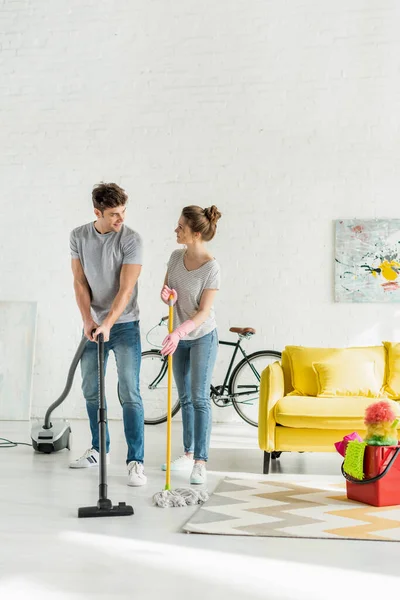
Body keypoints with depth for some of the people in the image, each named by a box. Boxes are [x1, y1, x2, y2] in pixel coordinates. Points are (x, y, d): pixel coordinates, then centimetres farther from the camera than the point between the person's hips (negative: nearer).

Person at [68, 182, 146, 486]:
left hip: (124, 325, -4)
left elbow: (126, 289, -19)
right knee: (91, 390, 12)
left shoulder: (131, 239, -14)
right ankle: (99, 449, 29)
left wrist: (107, 324, -27)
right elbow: (80, 282, 0)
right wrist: (88, 319, -11)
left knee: (130, 394, -8)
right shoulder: (79, 236, 0)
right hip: (94, 325, 5)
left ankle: (136, 461, -4)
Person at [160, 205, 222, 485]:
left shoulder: (211, 267, -21)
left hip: (202, 337, -6)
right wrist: (166, 295, -17)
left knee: (200, 397, -7)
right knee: (185, 397, 13)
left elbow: (204, 311, -22)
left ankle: (200, 462, -2)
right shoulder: (176, 257, -3)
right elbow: (168, 293, 7)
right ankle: (188, 453, 25)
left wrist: (179, 332, -36)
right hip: (179, 337, 6)